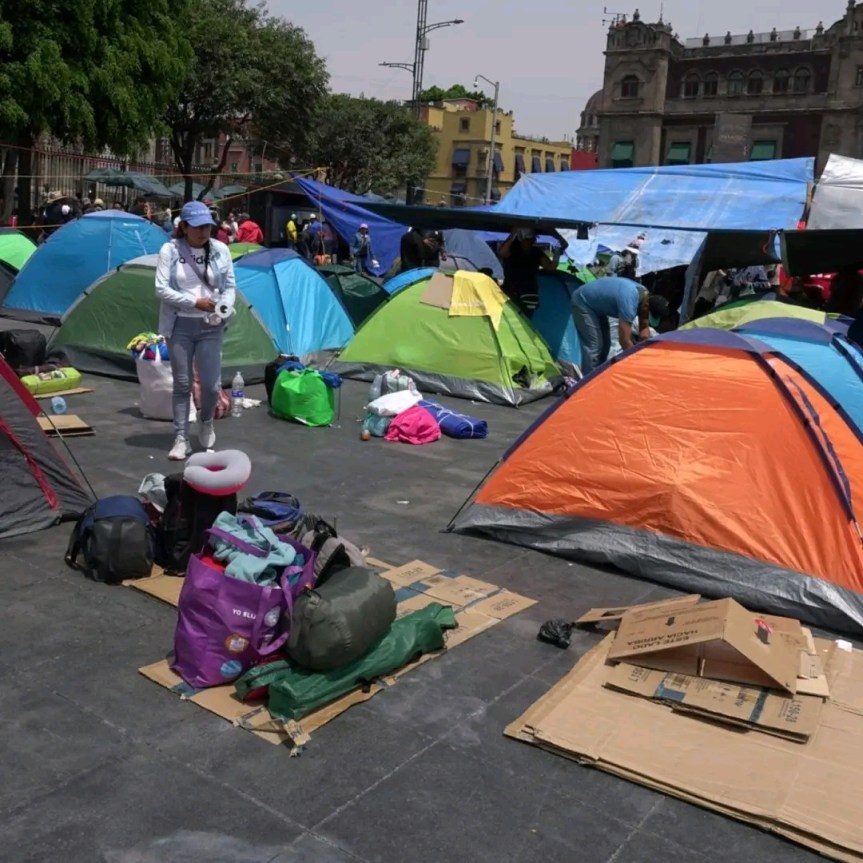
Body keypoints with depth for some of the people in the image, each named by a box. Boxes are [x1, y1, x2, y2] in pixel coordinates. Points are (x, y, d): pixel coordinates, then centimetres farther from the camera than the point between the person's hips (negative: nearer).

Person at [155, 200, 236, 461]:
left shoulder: (220, 250, 1)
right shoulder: (170, 250, -6)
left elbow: (230, 287, 5)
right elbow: (161, 289, -10)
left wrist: (224, 309, -14)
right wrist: (194, 301, -18)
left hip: (210, 327, 1)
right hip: (179, 325, -1)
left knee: (212, 384, -1)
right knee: (182, 384, 4)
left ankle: (206, 422, 30)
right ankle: (181, 439, 13)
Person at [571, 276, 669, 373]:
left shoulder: (645, 294, -8)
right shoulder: (629, 301, -37)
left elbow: (644, 328, 2)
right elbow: (624, 340, -33)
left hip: (596, 305, 10)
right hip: (583, 303, -10)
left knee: (604, 344, 11)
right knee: (594, 346, -15)